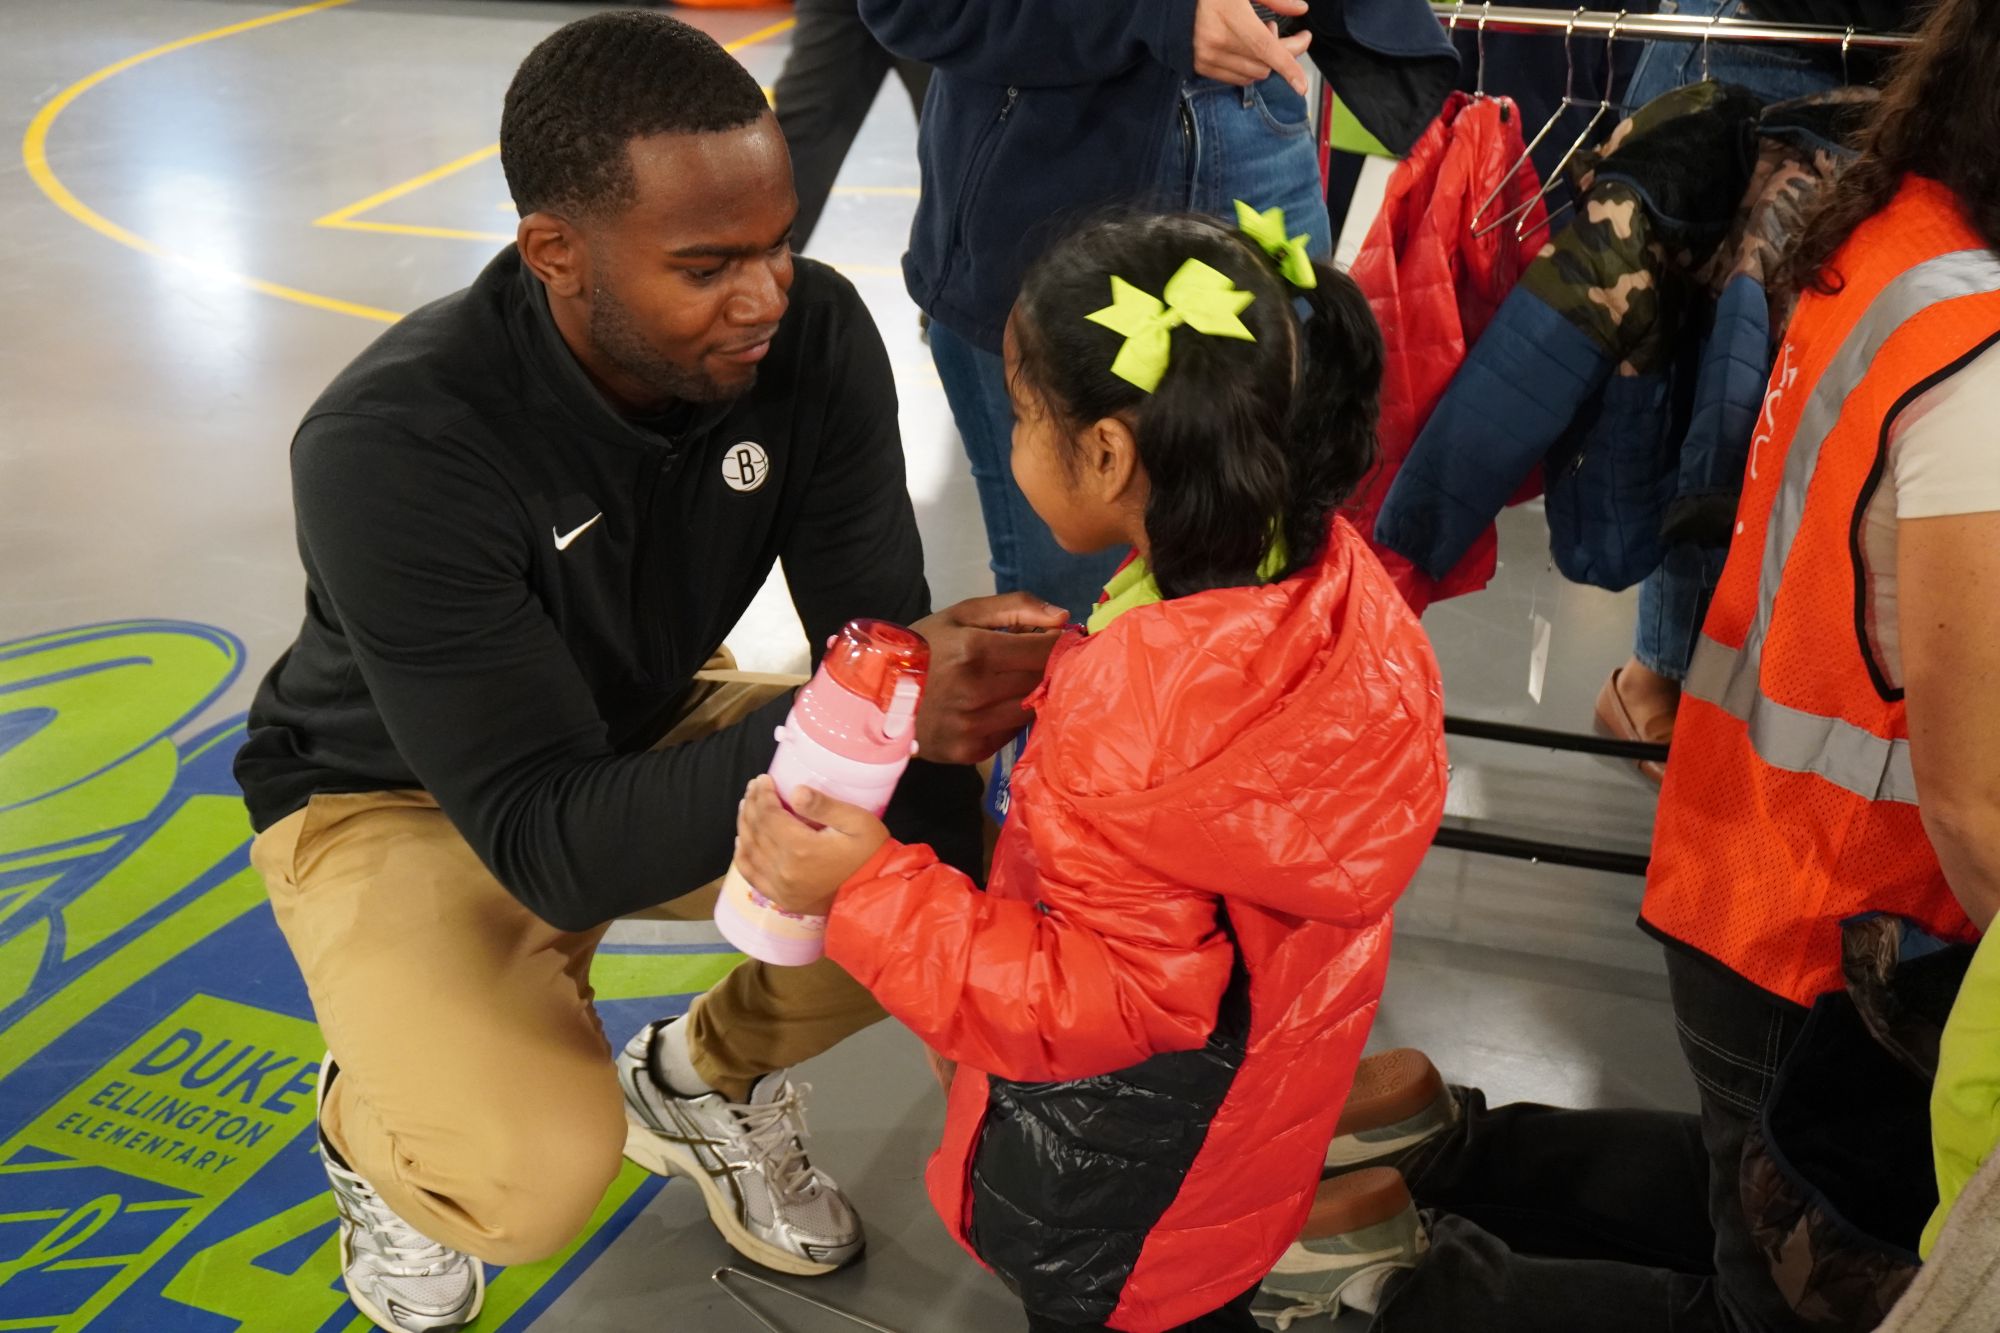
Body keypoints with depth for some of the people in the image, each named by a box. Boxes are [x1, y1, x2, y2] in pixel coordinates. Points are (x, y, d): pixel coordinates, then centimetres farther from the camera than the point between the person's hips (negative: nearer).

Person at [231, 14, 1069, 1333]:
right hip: (404, 798, -4)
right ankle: (375, 1121, 11)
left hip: (652, 729, 5)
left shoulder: (812, 336, -22)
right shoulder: (392, 446, -34)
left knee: (936, 847, -21)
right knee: (535, 1174, -28)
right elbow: (550, 843, -36)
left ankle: (705, 1077, 10)